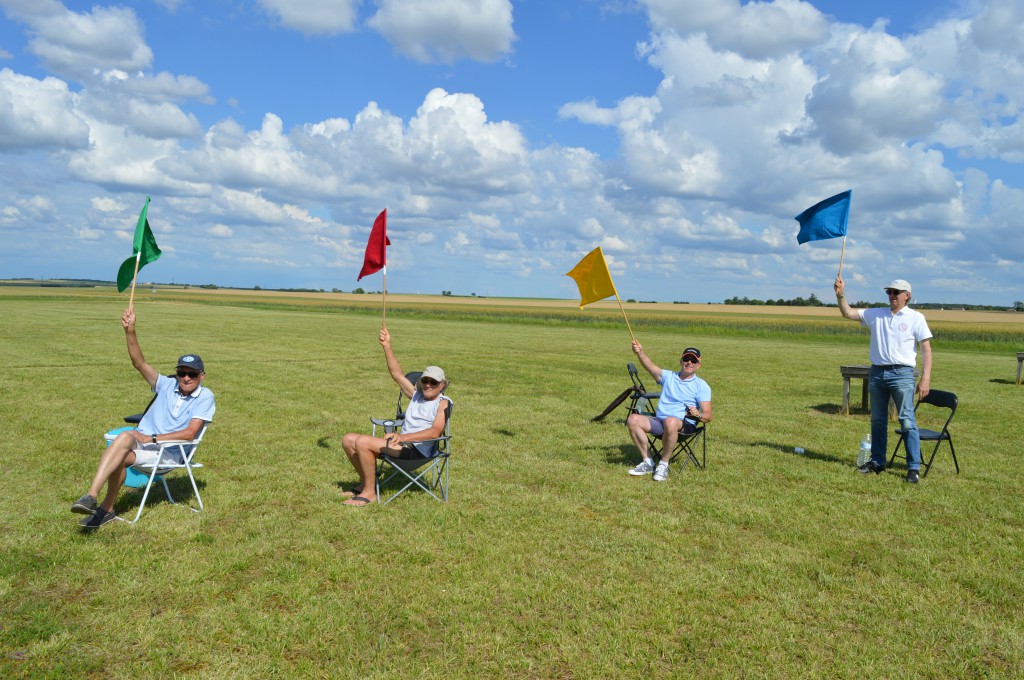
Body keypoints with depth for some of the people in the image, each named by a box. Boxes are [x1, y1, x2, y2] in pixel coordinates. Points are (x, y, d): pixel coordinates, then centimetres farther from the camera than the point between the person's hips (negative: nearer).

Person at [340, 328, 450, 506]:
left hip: (418, 449, -8)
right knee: (348, 440, 4)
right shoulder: (416, 394, 20)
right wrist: (387, 346, 5)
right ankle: (366, 483, 15)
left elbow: (435, 432, -18)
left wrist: (404, 437, -28)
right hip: (402, 443, 9)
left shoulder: (442, 403, -2)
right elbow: (397, 374, 15)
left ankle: (369, 493, -12)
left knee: (363, 442, -25)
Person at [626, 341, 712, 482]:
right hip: (659, 421, 4)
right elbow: (650, 367, -3)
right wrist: (640, 353, -23)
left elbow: (708, 416, 0)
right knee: (633, 419, -20)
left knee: (670, 422, -39)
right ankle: (647, 462, -11)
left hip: (685, 425, -4)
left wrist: (698, 415, -24)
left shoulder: (701, 386, 8)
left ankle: (663, 464, -20)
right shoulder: (668, 376, 18)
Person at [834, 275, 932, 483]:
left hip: (902, 374, -4)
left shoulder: (916, 318, 0)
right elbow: (848, 313, 10)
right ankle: (877, 462, 22)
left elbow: (926, 349, -2)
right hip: (877, 373, 4)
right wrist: (841, 295, -7)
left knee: (907, 421, -8)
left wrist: (925, 379, -11)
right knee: (877, 421, 12)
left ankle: (914, 467, -2)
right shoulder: (876, 314, 10)